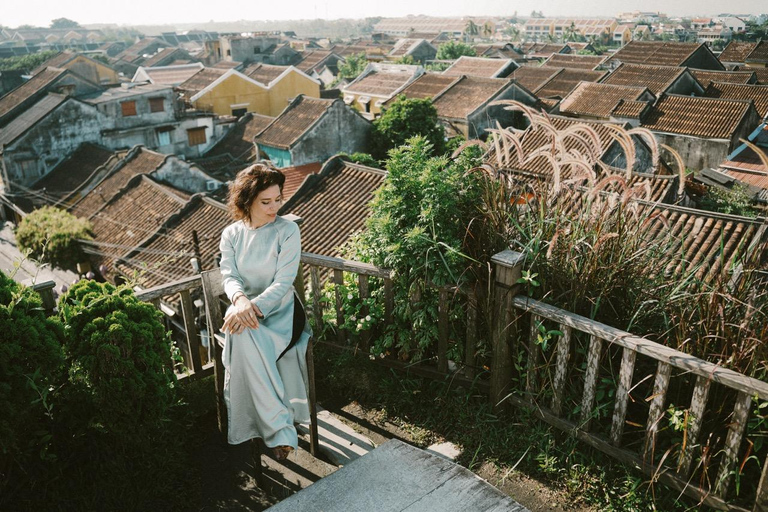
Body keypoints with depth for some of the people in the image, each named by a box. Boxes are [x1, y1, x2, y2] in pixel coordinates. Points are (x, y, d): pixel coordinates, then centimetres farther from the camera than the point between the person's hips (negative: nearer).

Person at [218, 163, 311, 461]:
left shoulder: (288, 230, -5)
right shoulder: (231, 234, 6)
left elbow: (283, 282, -13)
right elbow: (228, 276, -4)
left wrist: (255, 307, -29)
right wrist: (240, 299, -28)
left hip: (279, 311, -2)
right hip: (244, 309, 3)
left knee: (245, 335, -34)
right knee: (241, 334, -33)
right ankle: (279, 429, -30)